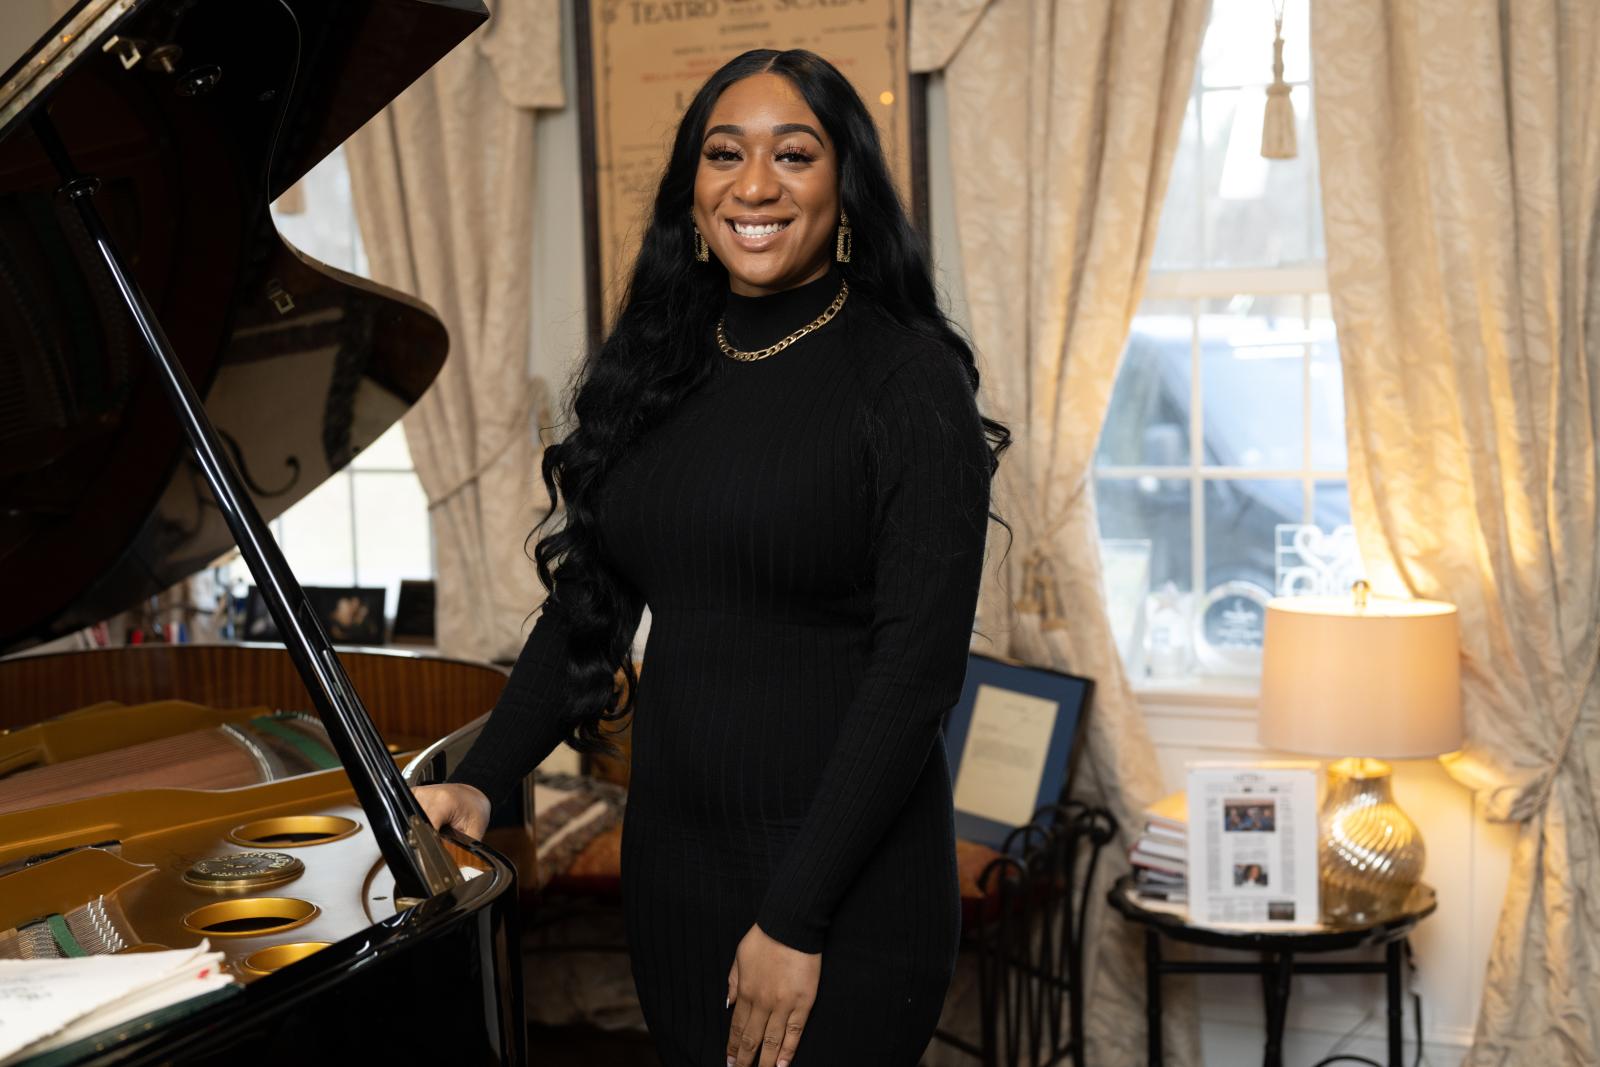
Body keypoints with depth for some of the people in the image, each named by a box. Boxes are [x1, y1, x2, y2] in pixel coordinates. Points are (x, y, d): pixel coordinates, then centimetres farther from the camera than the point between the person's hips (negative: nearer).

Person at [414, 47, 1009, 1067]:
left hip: (847, 879, -5)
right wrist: (479, 783, -3)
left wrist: (795, 920, -17)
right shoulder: (657, 371, 6)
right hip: (671, 857, 5)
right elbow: (587, 602, 10)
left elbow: (919, 666, -16)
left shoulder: (908, 378, -11)